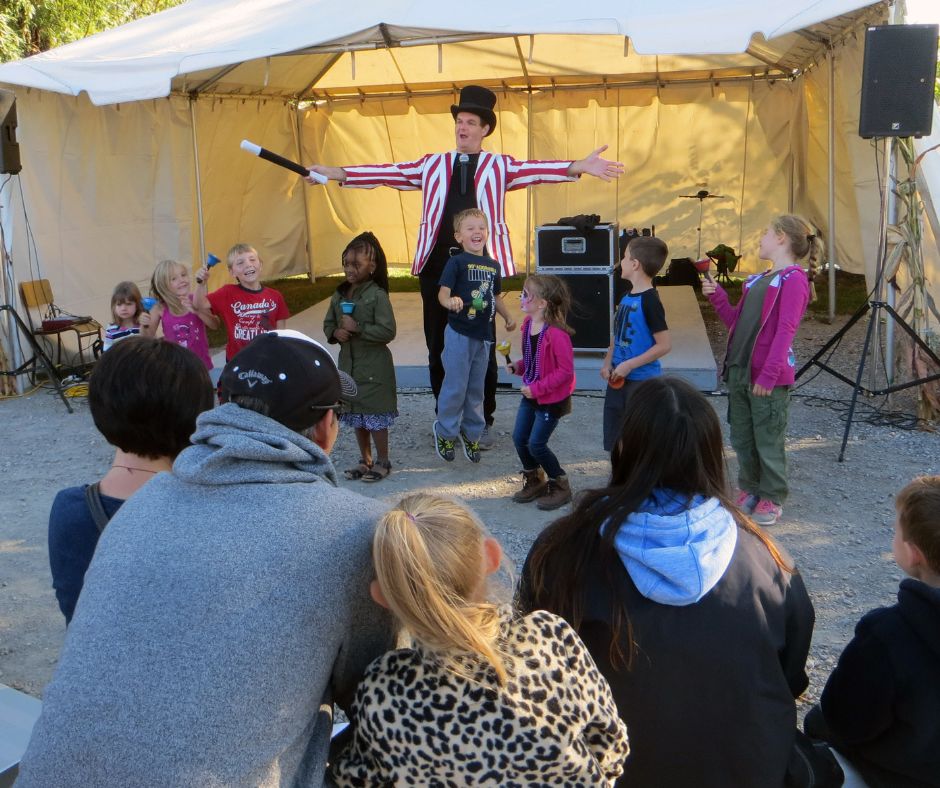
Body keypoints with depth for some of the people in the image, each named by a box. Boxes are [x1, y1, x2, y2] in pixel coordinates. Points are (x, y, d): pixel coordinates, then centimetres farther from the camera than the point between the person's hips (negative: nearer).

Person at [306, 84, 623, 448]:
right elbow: (389, 172, 8)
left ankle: (483, 421, 17)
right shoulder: (432, 165, 13)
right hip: (436, 268, 2)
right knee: (439, 347, 8)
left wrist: (580, 166, -25)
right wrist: (334, 172, 0)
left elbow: (536, 170, -8)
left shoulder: (500, 166, 7)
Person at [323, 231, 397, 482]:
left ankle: (383, 461, 18)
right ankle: (365, 460, 30)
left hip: (374, 367, -7)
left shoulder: (378, 295, -15)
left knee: (375, 416, 2)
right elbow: (328, 324, 14)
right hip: (348, 364, 7)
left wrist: (357, 327, -23)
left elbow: (387, 331, -20)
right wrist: (335, 332, -8)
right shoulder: (339, 295, 5)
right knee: (356, 416, 15)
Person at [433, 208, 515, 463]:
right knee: (456, 386, -1)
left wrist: (508, 317, 16)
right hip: (459, 334, -6)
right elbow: (443, 292, -18)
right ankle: (445, 432, 17)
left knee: (476, 387, 15)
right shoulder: (456, 262, -9)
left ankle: (471, 433, 30)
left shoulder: (493, 265, 9)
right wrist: (450, 301, -38)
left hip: (483, 334, 6)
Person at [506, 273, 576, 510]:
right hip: (531, 394, 8)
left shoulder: (556, 333, -27)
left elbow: (565, 370, -25)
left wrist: (537, 388, -23)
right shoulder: (528, 323, -1)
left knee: (536, 443, -4)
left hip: (552, 398, -8)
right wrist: (518, 367, -4)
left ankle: (560, 486, 16)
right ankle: (534, 481, 31)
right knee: (519, 438, 10)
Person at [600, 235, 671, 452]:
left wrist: (629, 365, -19)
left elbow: (664, 345, -20)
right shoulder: (626, 297, 7)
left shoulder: (649, 301, -17)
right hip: (619, 379, 8)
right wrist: (607, 362, 4)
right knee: (613, 440, 16)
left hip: (642, 381, -8)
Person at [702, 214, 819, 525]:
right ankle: (748, 490, 30)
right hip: (739, 370, 8)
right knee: (742, 438, 16)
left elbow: (785, 331, -17)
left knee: (768, 441, 2)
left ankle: (772, 500, 15)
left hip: (768, 376, -8)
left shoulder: (793, 279, -10)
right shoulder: (757, 279, 16)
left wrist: (769, 374, -22)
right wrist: (717, 296, 6)